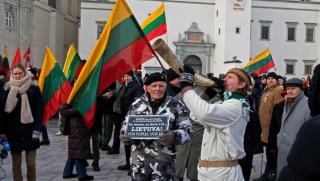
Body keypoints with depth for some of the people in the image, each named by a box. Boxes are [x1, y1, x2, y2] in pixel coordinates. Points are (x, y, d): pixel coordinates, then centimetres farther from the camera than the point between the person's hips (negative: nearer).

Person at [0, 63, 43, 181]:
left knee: (31, 164, 1)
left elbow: (39, 111, -4)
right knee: (16, 163, 7)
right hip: (13, 131, 1)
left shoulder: (34, 89, -2)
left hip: (29, 131, -1)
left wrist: (37, 130, -10)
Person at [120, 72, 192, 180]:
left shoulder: (176, 105, -2)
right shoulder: (137, 104, 5)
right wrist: (125, 136, -9)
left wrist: (174, 136, -27)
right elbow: (126, 126, 14)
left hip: (164, 161, -2)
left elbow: (187, 130, -6)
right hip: (139, 159, 3)